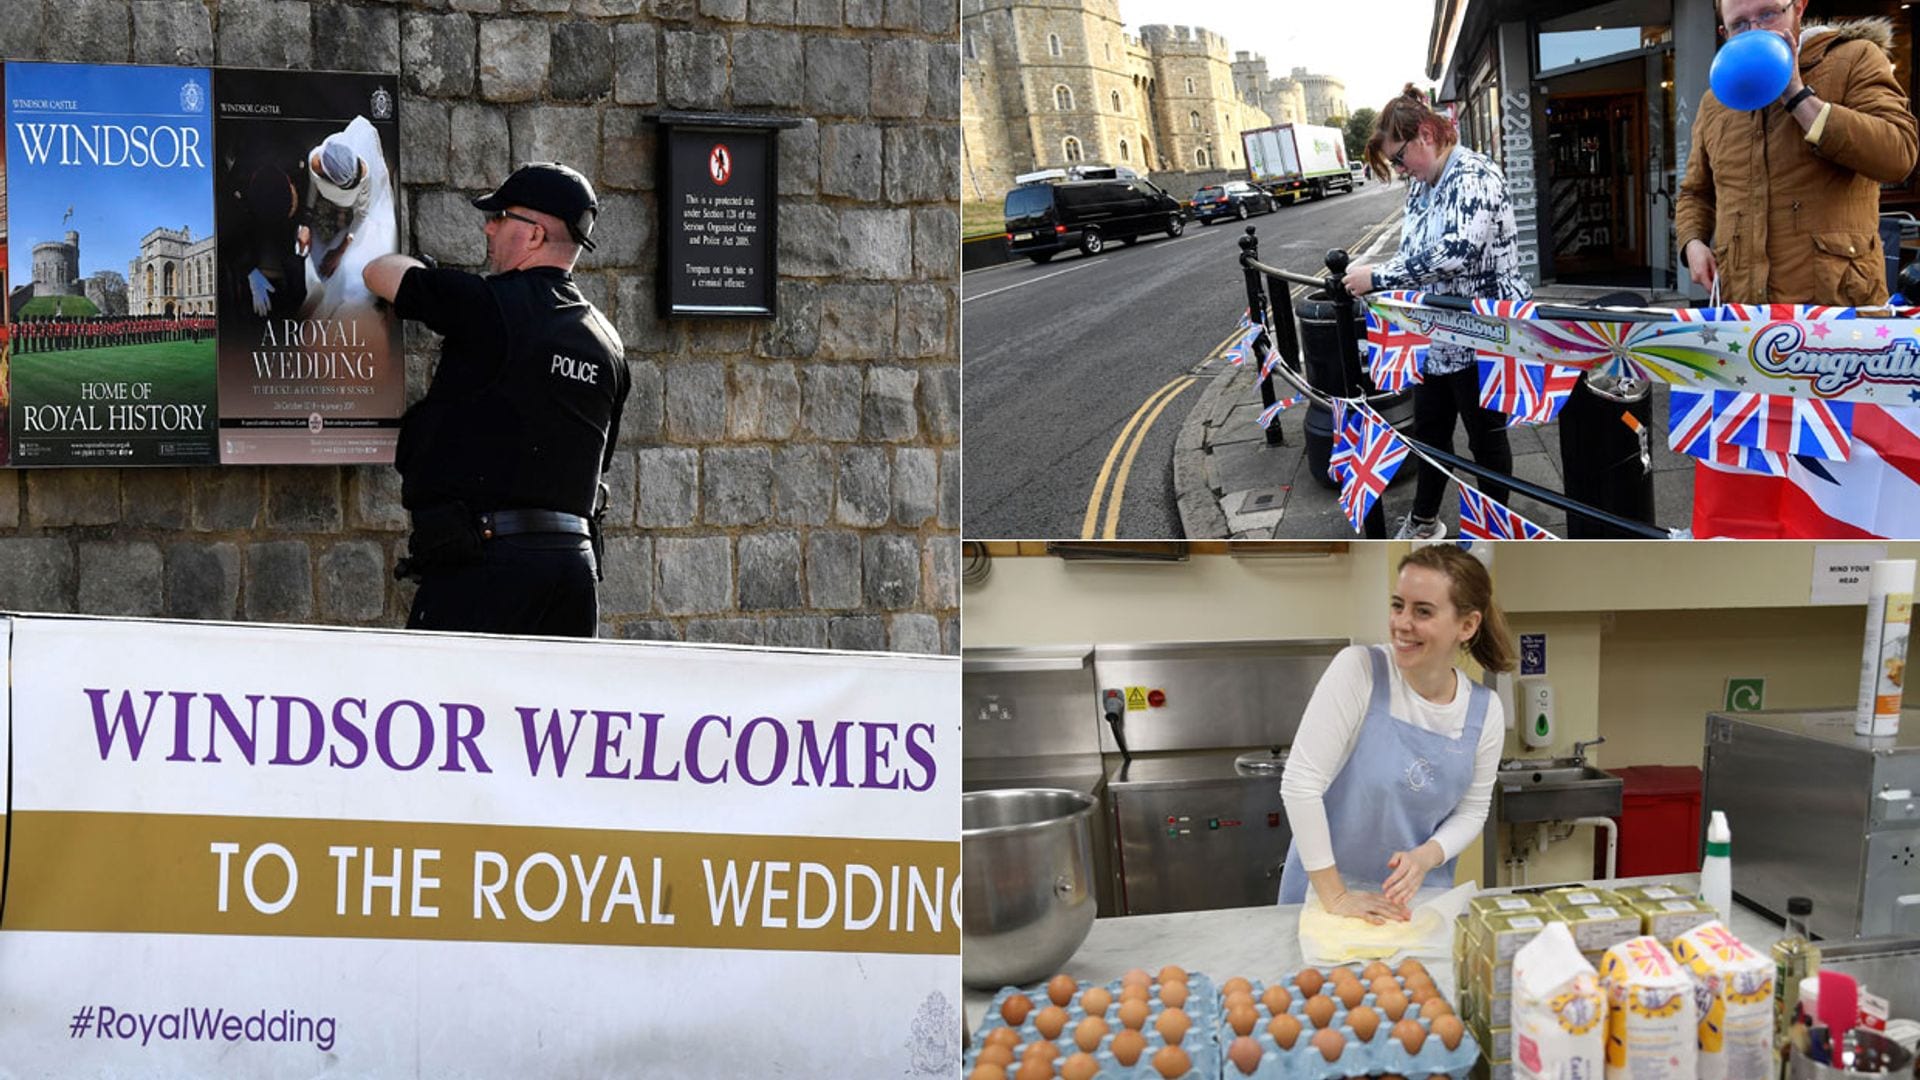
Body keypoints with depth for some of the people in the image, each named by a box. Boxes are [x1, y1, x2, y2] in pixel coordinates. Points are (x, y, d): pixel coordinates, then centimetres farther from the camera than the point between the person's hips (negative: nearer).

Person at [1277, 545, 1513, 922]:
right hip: (1326, 887, -3)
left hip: (1416, 895, 3)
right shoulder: (1359, 668, -19)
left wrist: (1426, 857, -18)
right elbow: (1300, 781, -22)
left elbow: (1471, 811, 3)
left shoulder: (1485, 712, -8)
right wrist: (1335, 897, -20)